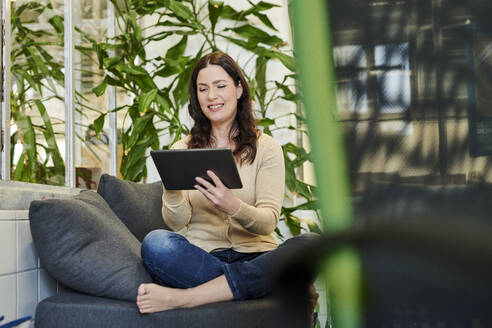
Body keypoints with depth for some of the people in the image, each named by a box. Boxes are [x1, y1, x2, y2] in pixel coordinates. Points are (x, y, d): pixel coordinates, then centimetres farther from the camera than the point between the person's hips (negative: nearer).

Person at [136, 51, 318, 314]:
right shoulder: (182, 150, 11)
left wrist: (234, 207, -28)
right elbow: (176, 223, 1)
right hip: (202, 256, 1)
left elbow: (269, 221, -6)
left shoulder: (266, 147, 6)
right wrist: (171, 191, -21)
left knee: (306, 244, -32)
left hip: (256, 257, 0)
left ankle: (180, 297, -32)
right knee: (155, 243, -30)